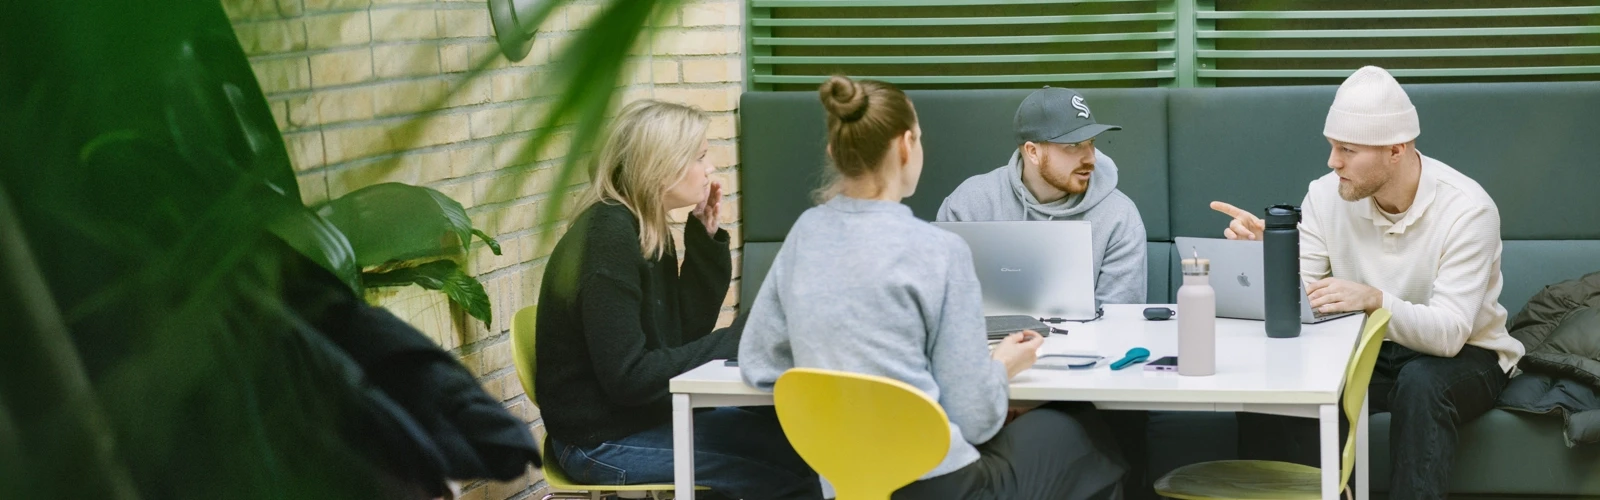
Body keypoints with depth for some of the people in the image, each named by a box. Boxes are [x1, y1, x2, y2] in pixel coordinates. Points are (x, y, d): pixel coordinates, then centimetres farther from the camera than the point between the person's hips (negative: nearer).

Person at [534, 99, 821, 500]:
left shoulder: (645, 230, 7)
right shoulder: (609, 240, -20)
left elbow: (686, 333, 8)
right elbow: (627, 377, -24)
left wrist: (706, 238, 0)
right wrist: (732, 342, -17)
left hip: (640, 417, 9)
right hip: (603, 442, -9)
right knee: (792, 460, -13)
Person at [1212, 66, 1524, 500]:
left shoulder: (1466, 209, -22)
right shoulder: (1326, 196, -8)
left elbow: (1449, 333, -30)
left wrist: (1375, 300, -48)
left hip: (1463, 356, -3)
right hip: (1366, 351, 4)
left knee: (1420, 383, -37)